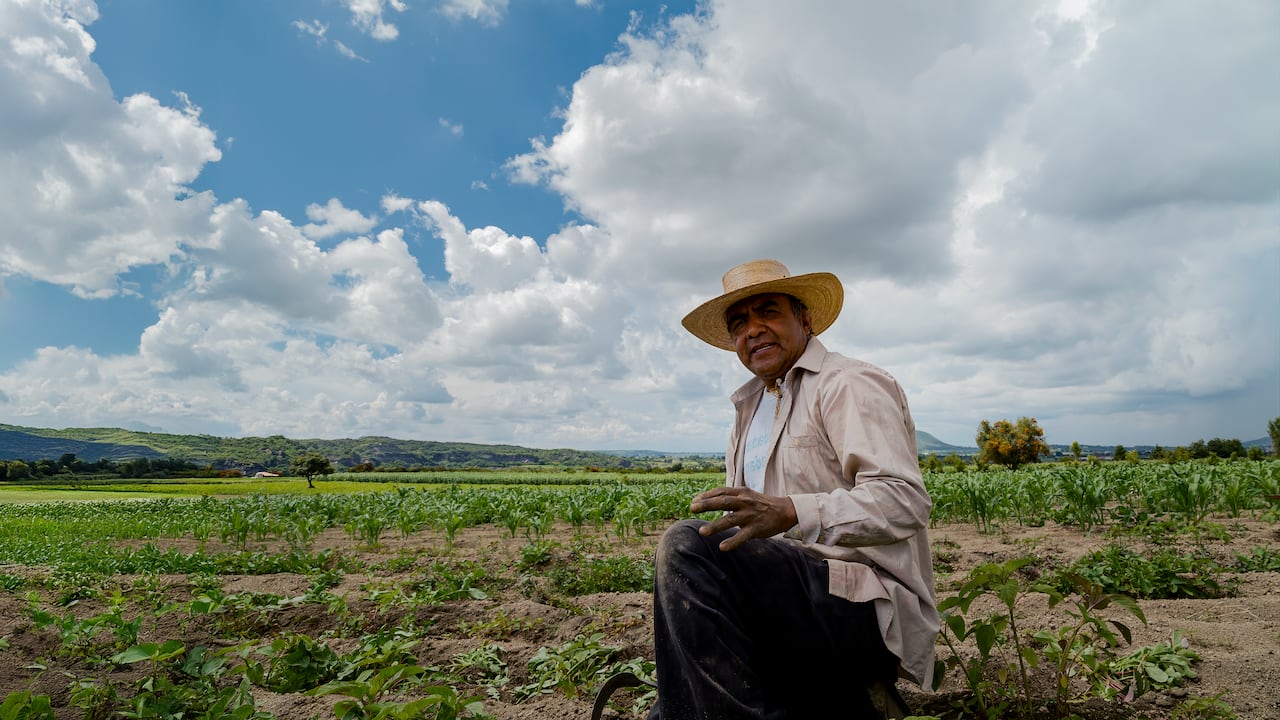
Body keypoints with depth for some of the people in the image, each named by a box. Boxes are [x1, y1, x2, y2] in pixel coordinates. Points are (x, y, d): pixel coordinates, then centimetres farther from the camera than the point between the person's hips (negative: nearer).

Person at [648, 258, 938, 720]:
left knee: (687, 546, -28)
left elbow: (904, 501, -20)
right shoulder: (748, 409, 19)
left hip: (869, 605, -8)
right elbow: (741, 523, 18)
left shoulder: (850, 386, -6)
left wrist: (790, 512, -34)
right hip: (793, 598, 8)